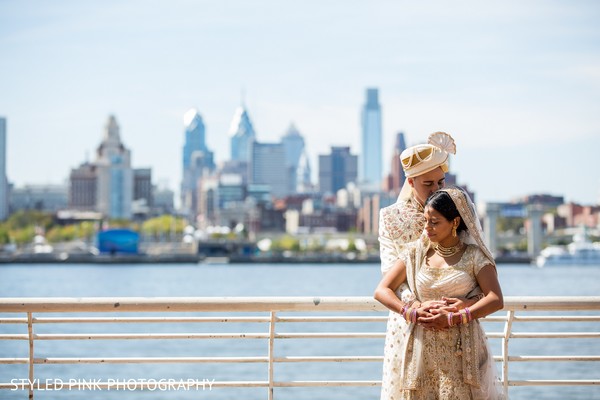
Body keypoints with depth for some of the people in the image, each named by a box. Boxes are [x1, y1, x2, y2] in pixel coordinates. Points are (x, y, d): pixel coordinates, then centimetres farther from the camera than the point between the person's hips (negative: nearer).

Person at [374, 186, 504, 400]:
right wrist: (412, 312, -12)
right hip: (421, 349, 2)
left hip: (462, 351, -2)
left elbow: (496, 300, -10)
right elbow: (381, 290, 4)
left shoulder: (474, 256, 1)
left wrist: (454, 318, -18)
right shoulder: (416, 252, 8)